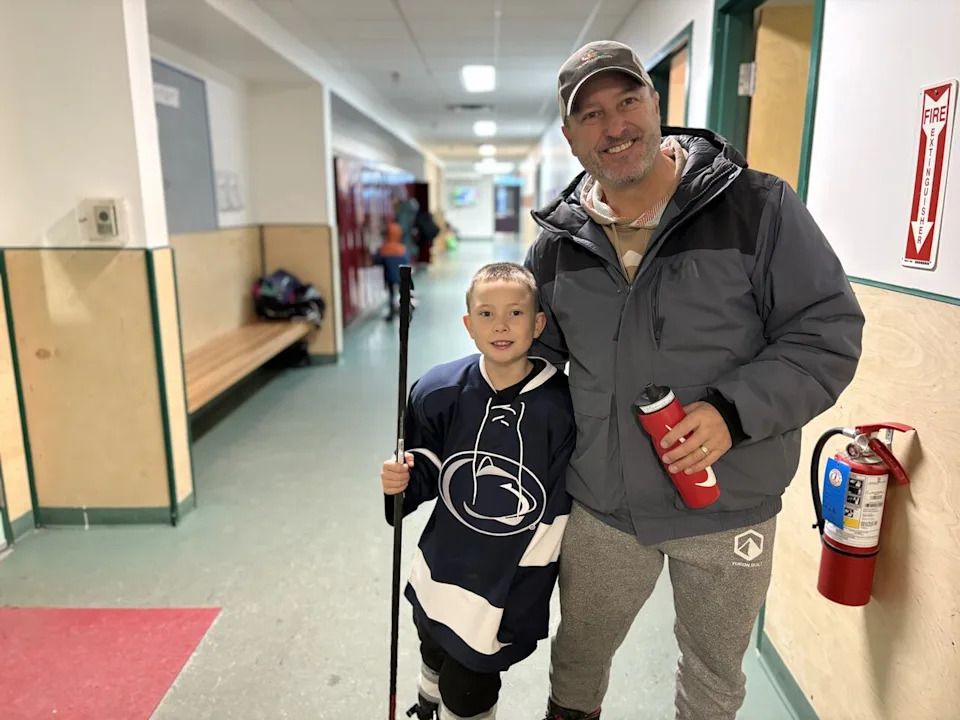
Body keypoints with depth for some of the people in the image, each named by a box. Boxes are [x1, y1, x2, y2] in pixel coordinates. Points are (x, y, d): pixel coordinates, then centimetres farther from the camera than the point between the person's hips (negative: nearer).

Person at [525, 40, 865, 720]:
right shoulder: (560, 243, -1)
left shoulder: (756, 206, -11)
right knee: (579, 654, 25)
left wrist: (733, 411, -24)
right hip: (601, 510, 3)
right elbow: (533, 353, 11)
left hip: (729, 510, -2)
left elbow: (830, 332, -10)